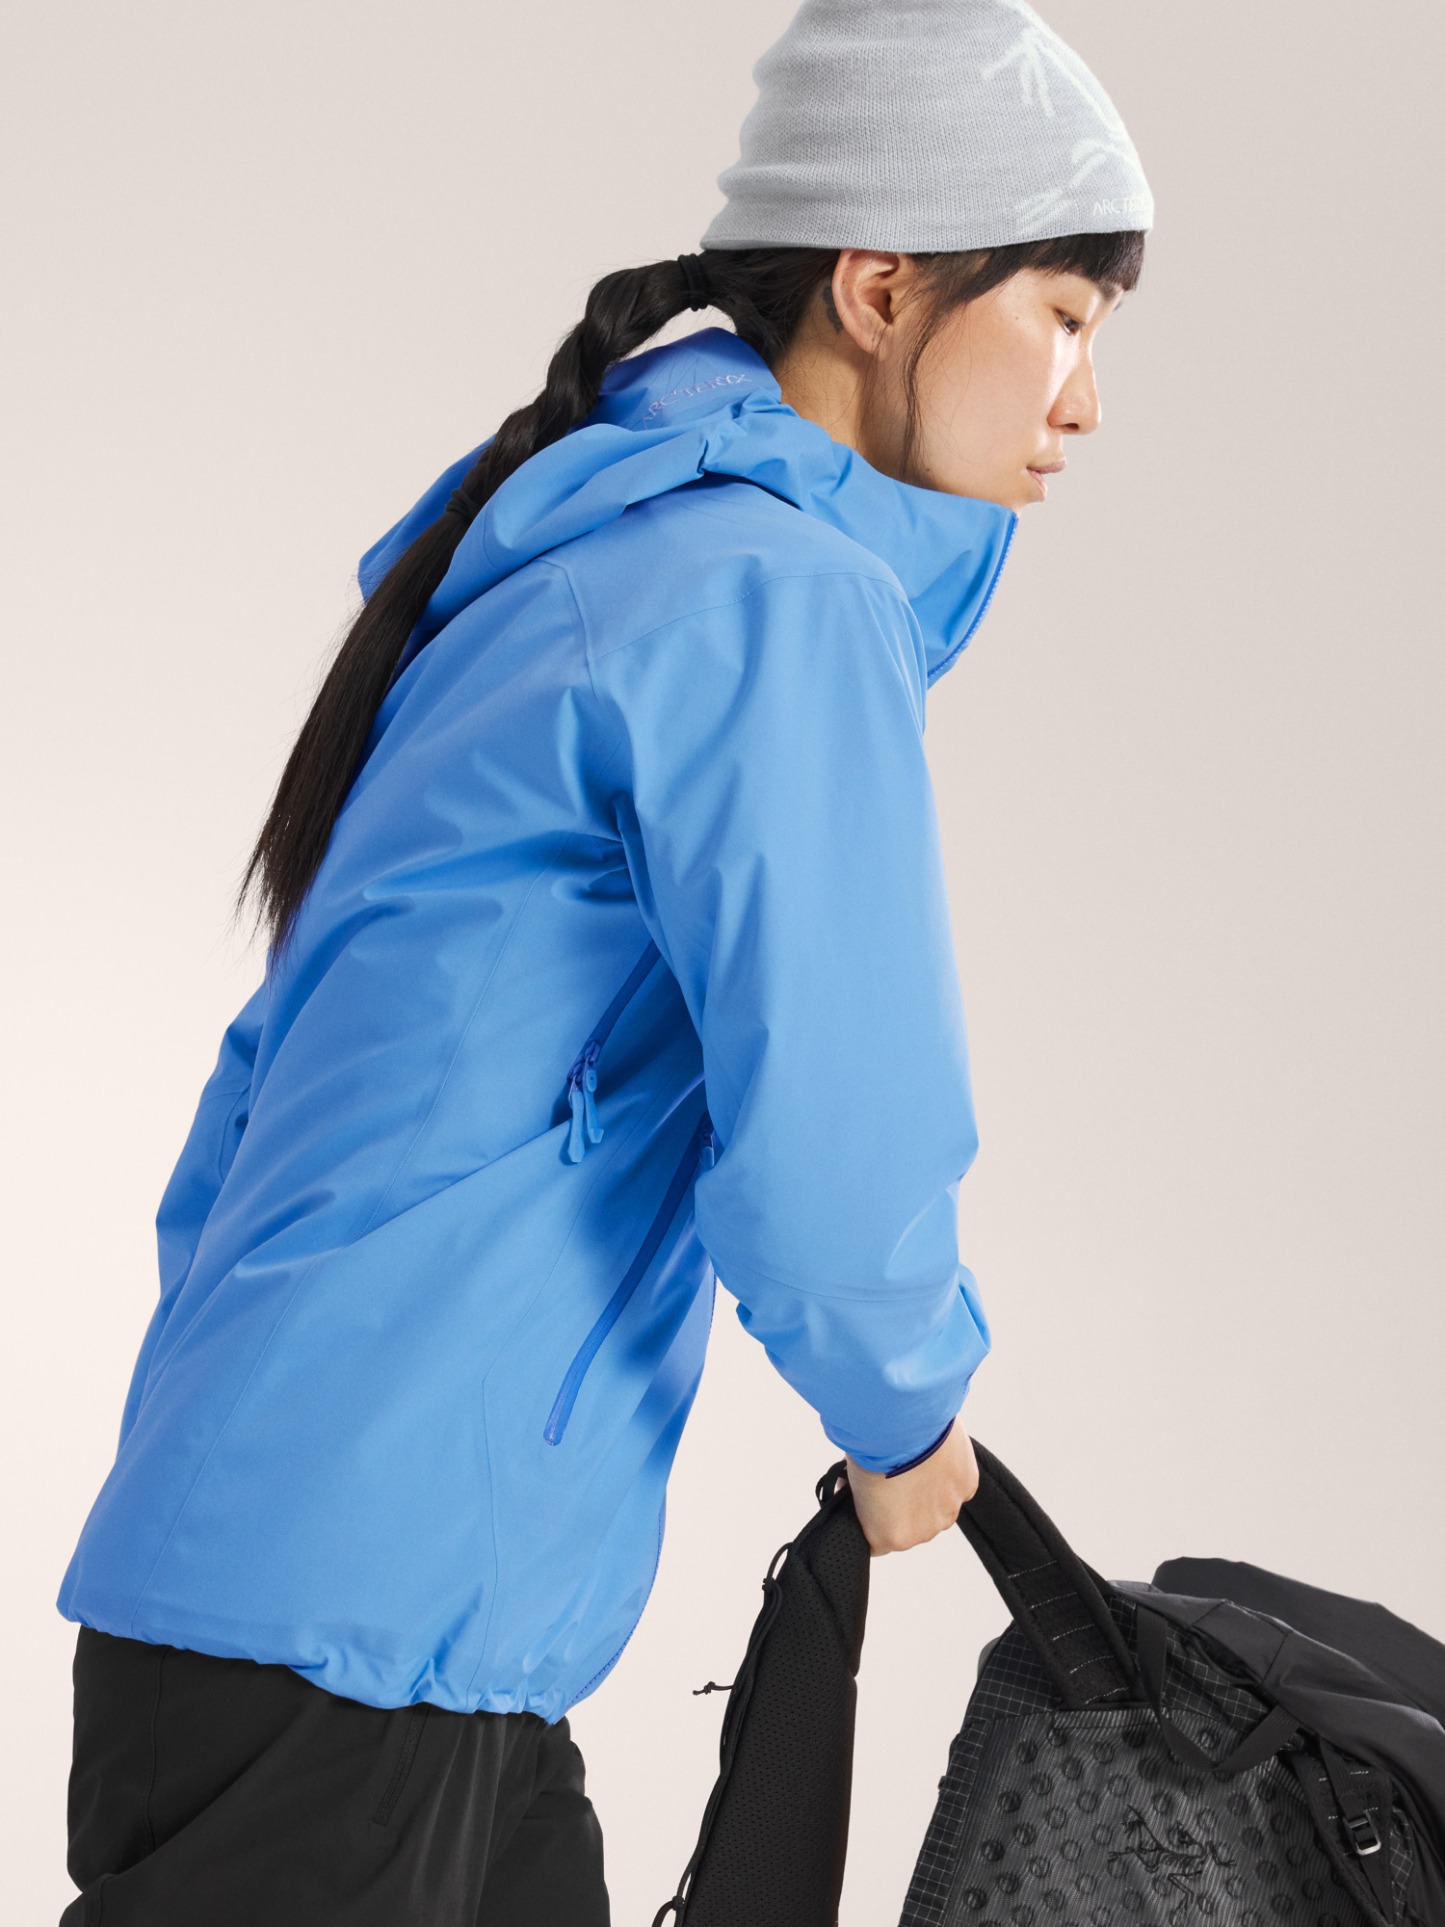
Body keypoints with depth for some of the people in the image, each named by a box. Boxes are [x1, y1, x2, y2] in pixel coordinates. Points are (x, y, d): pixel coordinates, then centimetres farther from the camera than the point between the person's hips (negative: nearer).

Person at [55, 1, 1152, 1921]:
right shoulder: (779, 601, -13)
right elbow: (828, 1157, -18)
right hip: (355, 1619, -9)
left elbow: (279, 1060, 20)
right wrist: (908, 1419, 2)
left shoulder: (568, 574, 17)